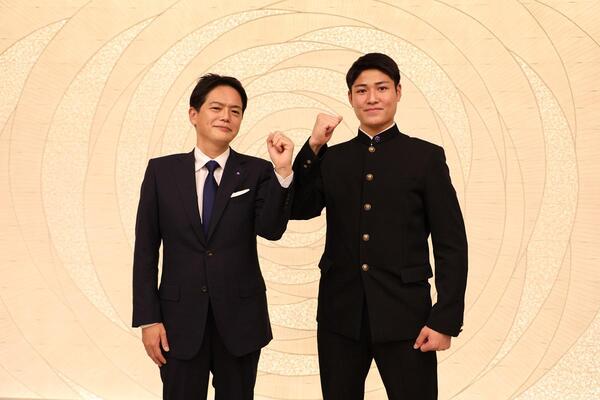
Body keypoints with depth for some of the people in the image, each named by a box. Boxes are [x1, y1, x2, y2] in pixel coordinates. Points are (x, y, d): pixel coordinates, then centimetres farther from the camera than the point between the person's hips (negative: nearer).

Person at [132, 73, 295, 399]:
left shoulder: (257, 172, -1)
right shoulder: (161, 171, 0)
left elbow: (271, 229, -15)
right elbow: (145, 249, 1)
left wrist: (283, 171, -26)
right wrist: (148, 318, -3)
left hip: (239, 319, 0)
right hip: (180, 319, 0)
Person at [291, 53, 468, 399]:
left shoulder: (426, 156, 0)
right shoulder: (331, 158, 9)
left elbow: (451, 244, -2)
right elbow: (299, 210, -3)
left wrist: (445, 320, -8)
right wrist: (313, 147, -11)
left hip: (404, 314, -2)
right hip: (340, 315, 3)